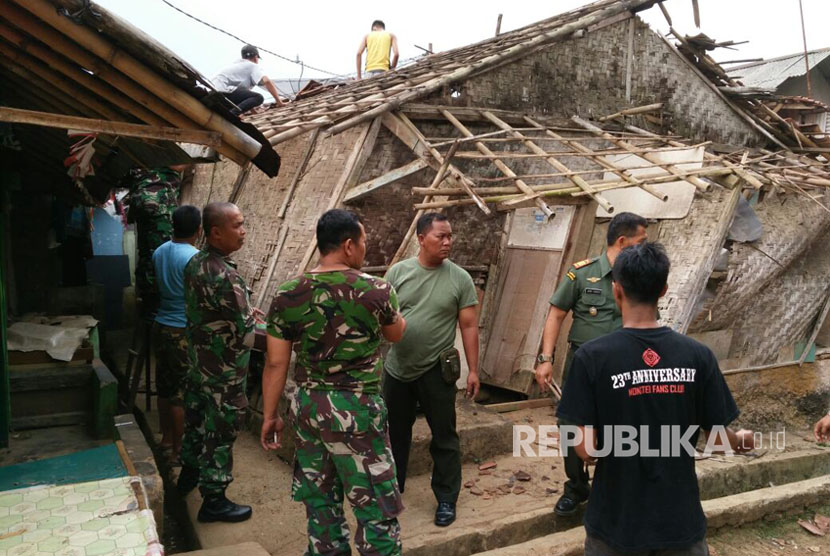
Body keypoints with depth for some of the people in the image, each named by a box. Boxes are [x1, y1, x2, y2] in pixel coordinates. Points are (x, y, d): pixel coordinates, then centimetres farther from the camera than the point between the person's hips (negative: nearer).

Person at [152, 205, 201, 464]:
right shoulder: (194, 258, -19)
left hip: (161, 326, 8)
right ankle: (178, 450, 12)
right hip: (184, 332, -8)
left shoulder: (159, 252, 5)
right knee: (182, 393, 2)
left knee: (165, 386, 18)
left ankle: (166, 437, 33)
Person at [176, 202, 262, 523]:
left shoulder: (195, 263, 1)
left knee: (197, 415, 25)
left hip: (199, 360, 9)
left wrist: (244, 310, 12)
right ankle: (213, 501, 18)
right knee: (221, 431, 4)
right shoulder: (224, 276, -29)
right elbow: (246, 332, -25)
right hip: (223, 370, -9)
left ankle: (189, 472, 45)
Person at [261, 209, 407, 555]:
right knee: (376, 509, 7)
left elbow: (276, 363, 0)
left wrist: (270, 416, 11)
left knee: (320, 502, 19)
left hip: (307, 406, 5)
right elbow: (396, 334, 8)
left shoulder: (287, 295, -4)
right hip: (357, 409, -4)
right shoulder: (376, 290, -12)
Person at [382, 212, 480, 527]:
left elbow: (469, 327, -3)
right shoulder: (398, 272, -3)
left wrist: (473, 370, -4)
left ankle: (446, 500, 23)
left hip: (436, 371, -2)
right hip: (397, 369, 2)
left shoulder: (460, 279, -6)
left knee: (444, 438, 6)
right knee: (397, 432, 18)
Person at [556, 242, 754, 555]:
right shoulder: (698, 355, -9)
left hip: (617, 523, -1)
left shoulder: (592, 357, -16)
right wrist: (742, 441, 20)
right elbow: (718, 439, -2)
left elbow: (587, 449, -16)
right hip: (680, 520, 2)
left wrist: (570, 437, 6)